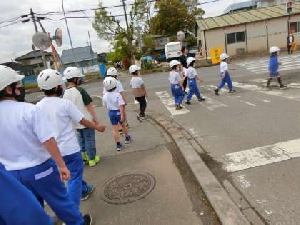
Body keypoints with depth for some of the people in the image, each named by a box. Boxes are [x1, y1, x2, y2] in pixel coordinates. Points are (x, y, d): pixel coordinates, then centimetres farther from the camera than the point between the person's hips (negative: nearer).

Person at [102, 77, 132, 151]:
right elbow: (121, 106, -25)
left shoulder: (105, 96, -8)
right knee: (123, 125, 22)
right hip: (118, 112, -2)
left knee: (115, 129, 7)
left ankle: (118, 145, 8)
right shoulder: (117, 95, -21)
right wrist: (122, 115, -23)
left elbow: (105, 106, 6)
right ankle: (127, 138, 42)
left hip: (111, 112, 2)